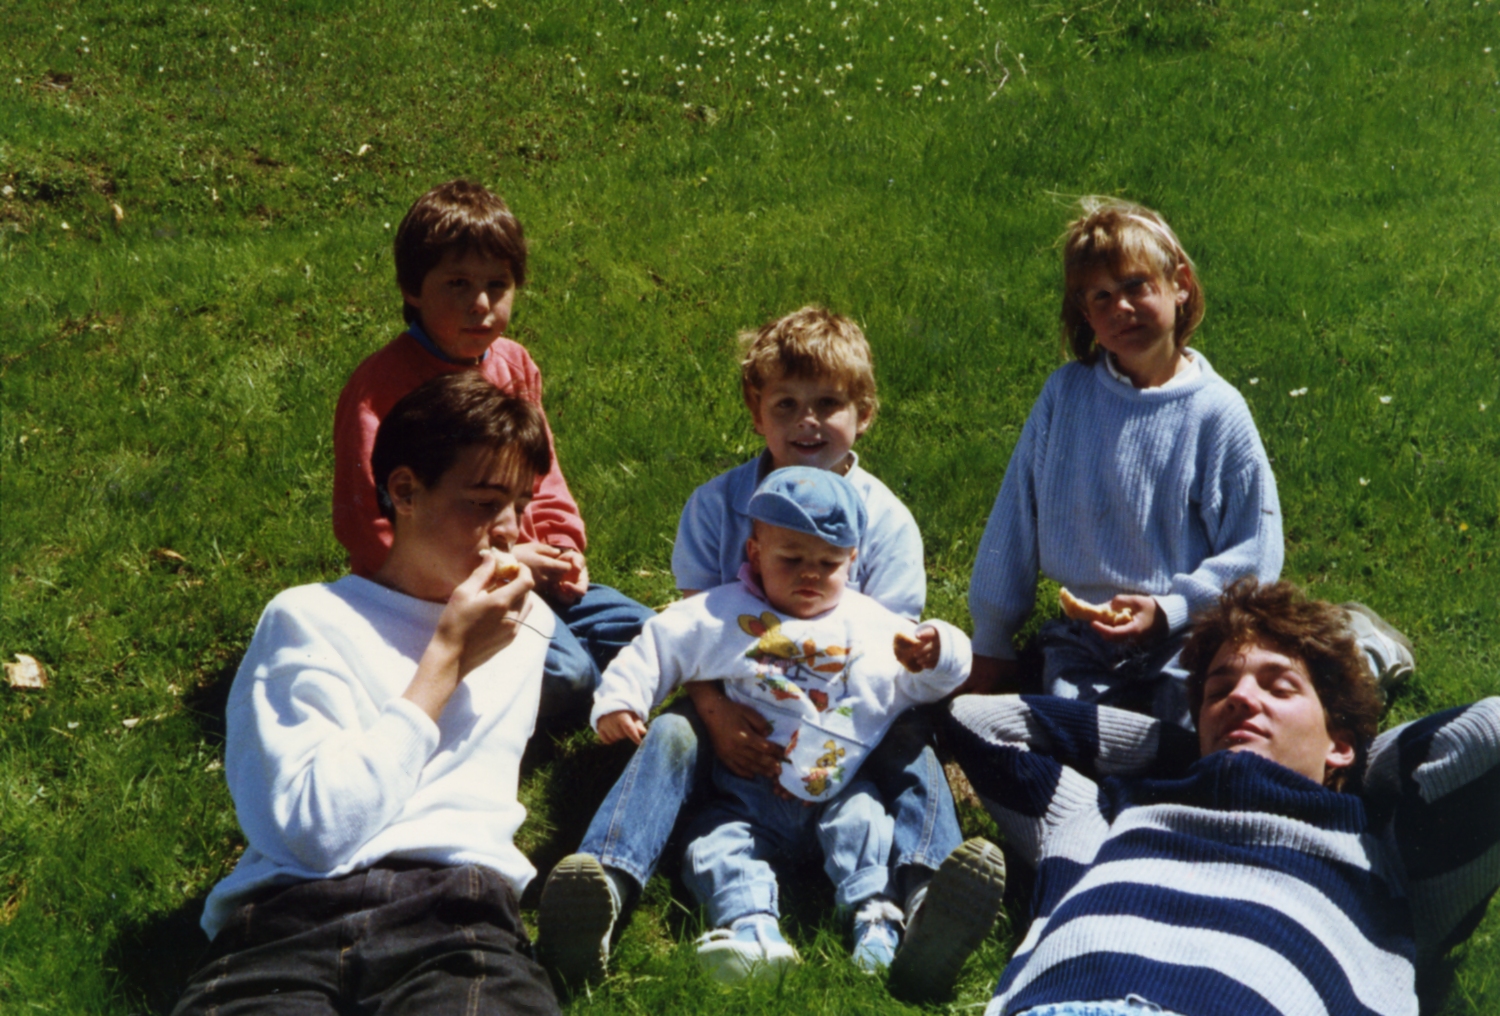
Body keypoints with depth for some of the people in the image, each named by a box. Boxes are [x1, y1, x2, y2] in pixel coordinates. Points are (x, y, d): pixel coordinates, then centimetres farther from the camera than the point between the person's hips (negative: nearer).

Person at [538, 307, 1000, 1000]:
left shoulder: (886, 520, -2)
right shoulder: (716, 505, 1)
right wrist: (716, 711, -24)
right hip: (738, 704, 1)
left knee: (910, 740, -29)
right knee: (672, 732, -28)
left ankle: (925, 896, -56)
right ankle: (606, 879, -50)